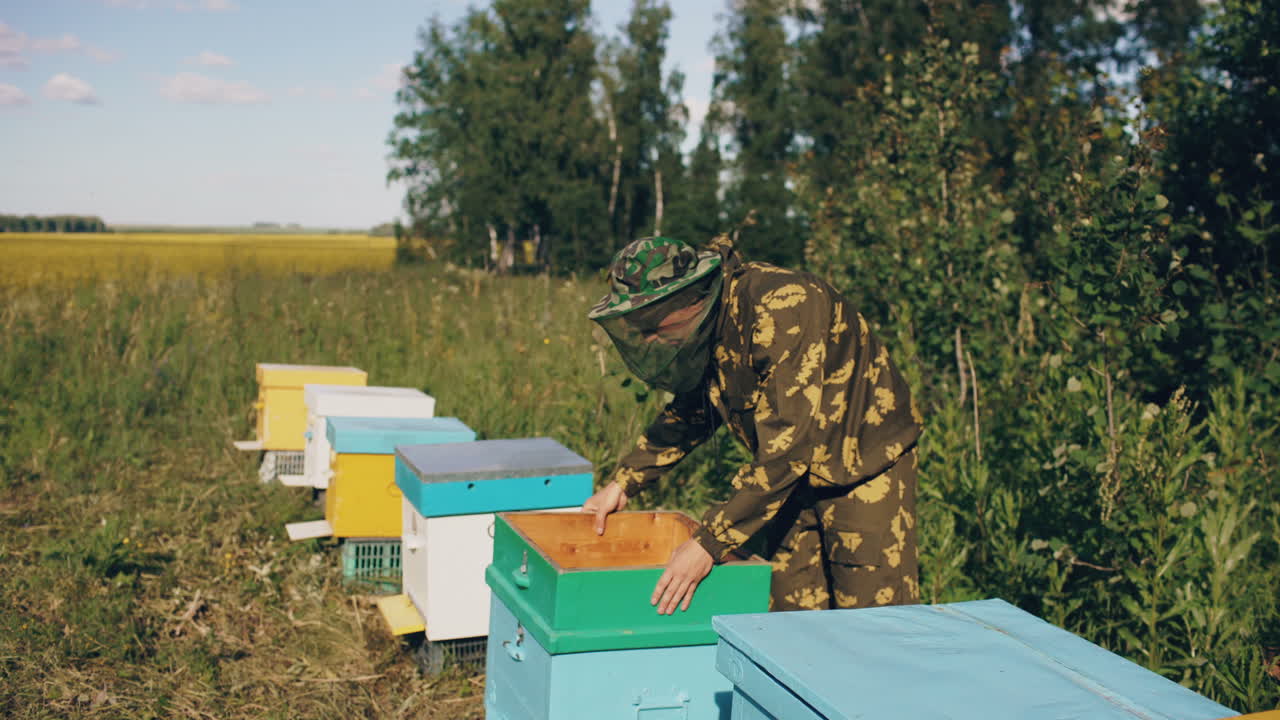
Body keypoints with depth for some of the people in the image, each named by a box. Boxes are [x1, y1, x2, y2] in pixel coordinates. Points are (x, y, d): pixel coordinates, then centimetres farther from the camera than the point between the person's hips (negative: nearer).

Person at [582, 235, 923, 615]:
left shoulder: (781, 311, -31)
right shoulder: (700, 327, -5)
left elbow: (789, 446, -34)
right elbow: (688, 412, 14)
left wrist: (709, 542, -34)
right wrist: (623, 482, 4)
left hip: (866, 464, -7)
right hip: (791, 474, 8)